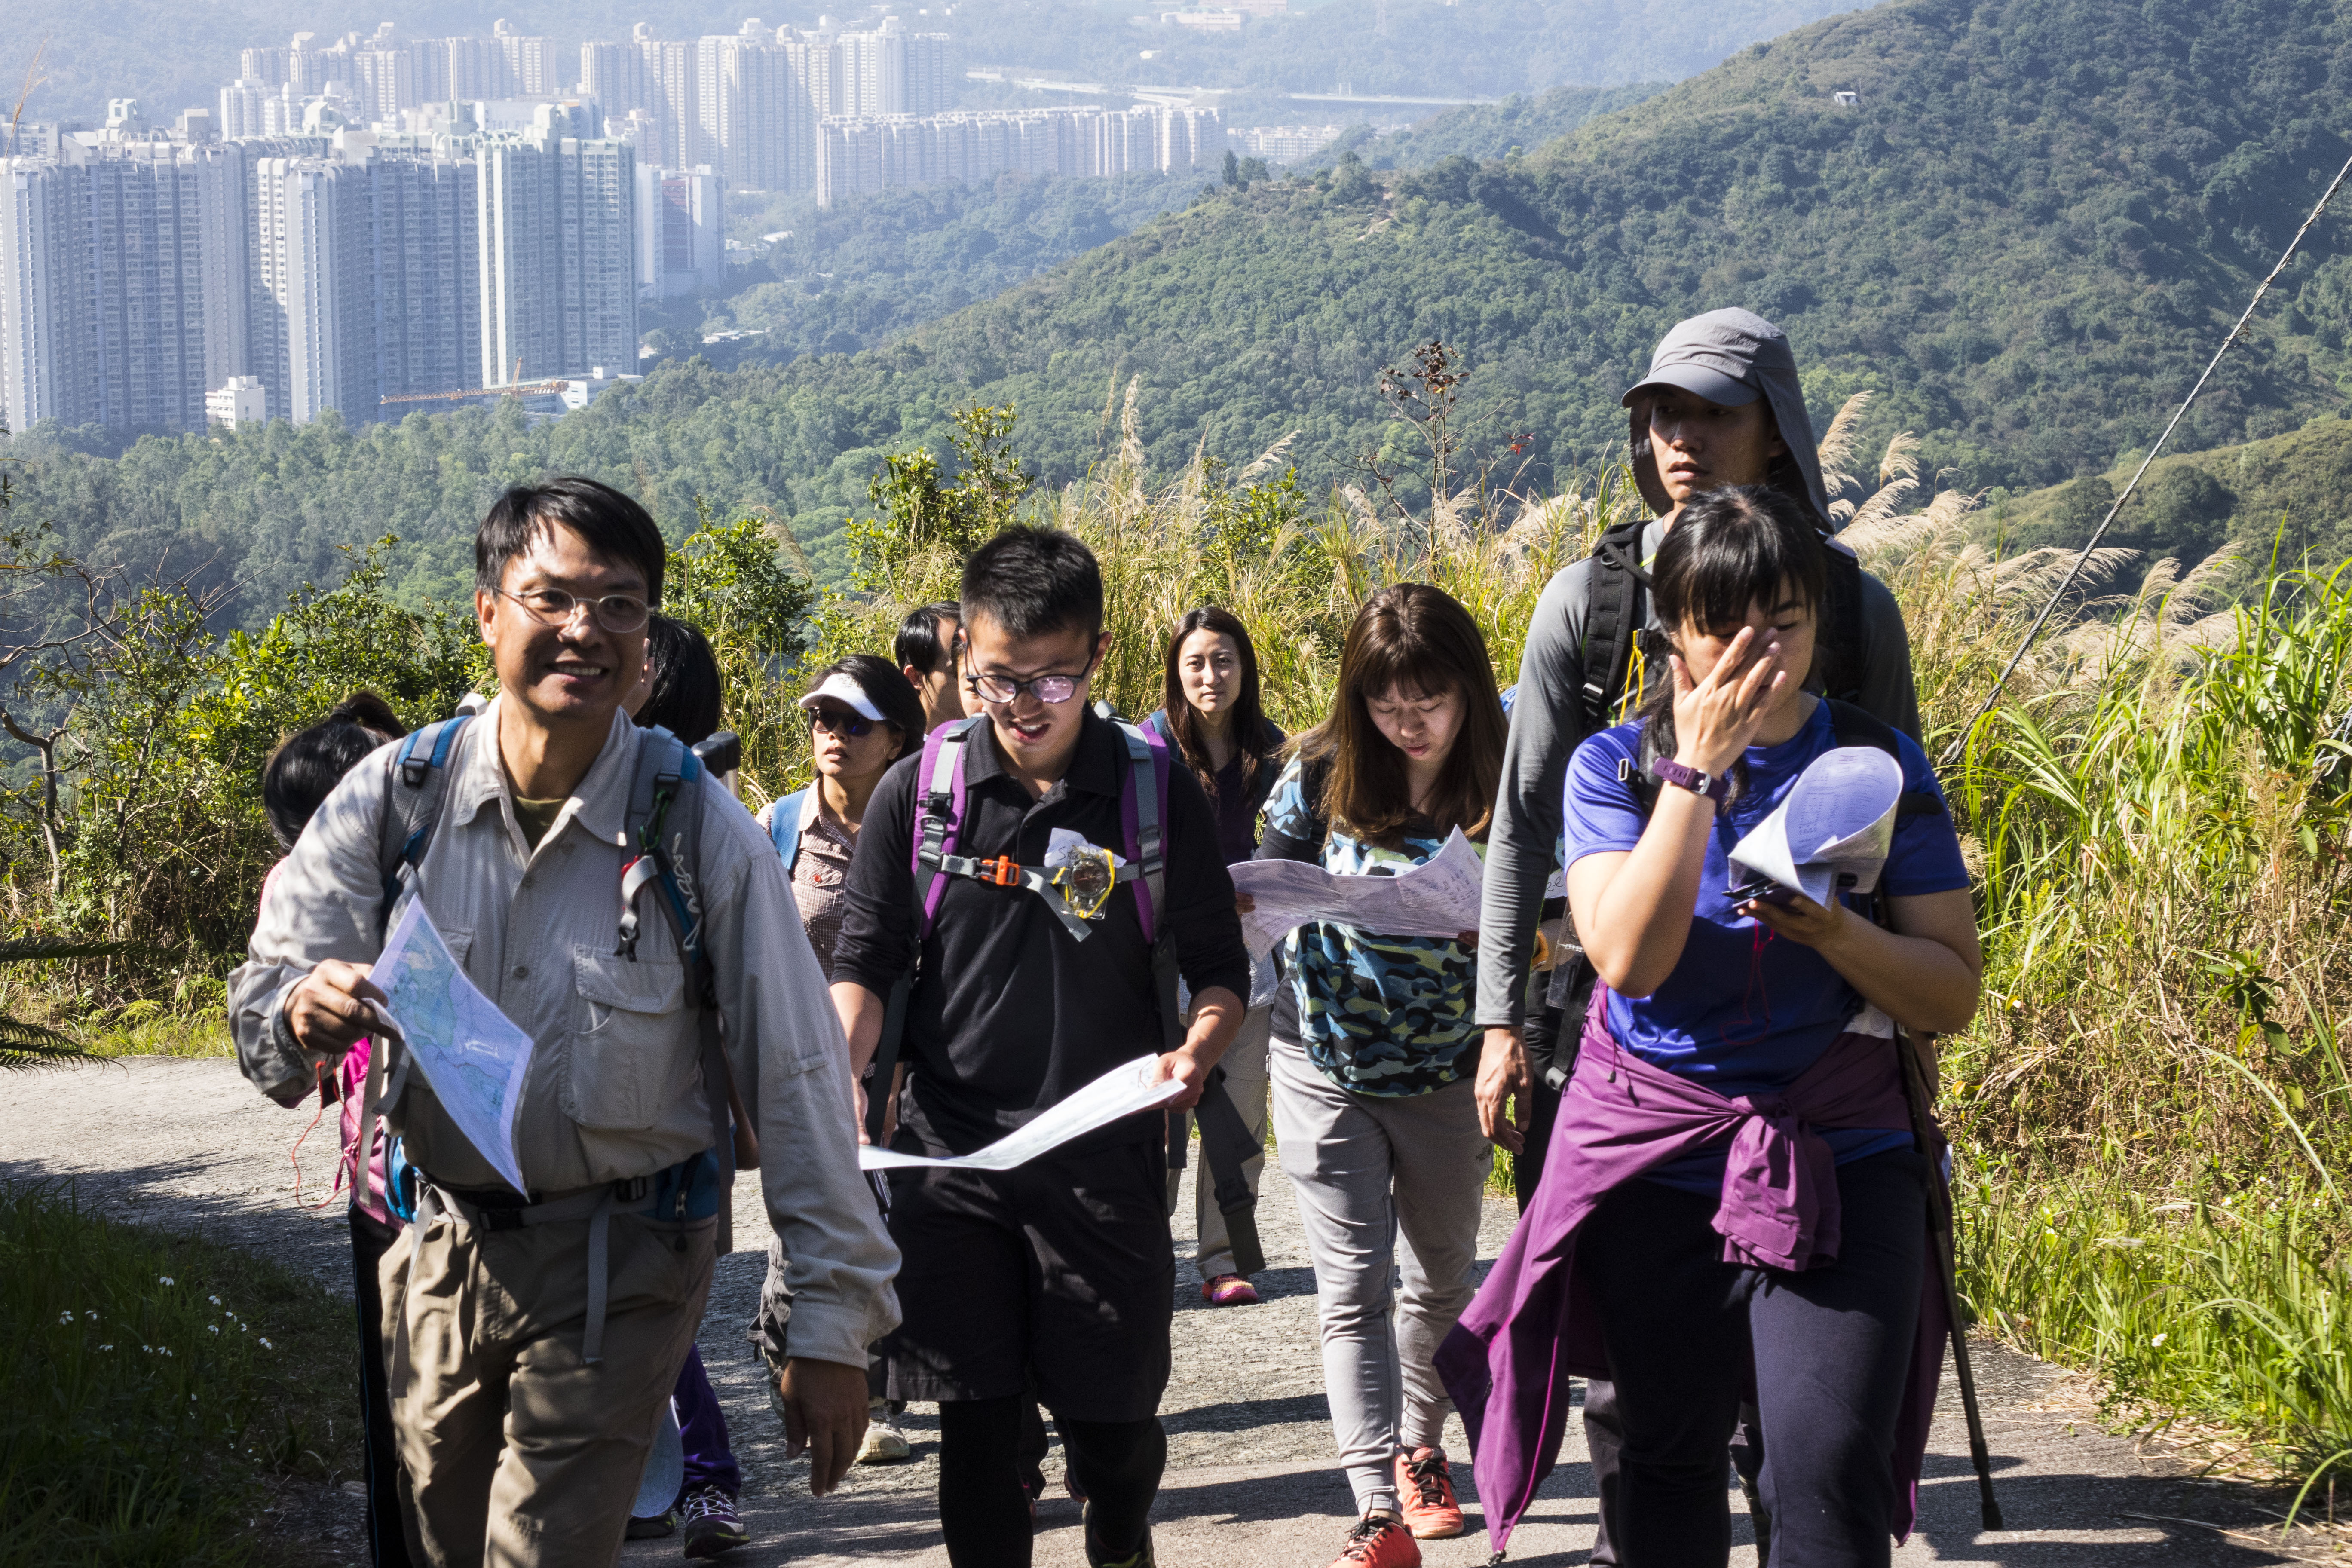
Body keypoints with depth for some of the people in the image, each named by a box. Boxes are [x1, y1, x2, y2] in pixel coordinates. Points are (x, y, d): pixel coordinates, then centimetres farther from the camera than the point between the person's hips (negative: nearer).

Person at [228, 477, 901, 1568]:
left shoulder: (703, 832, -13)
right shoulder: (394, 798, -7)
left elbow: (795, 1081, -9)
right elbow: (266, 995, -2)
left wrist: (835, 1324, -10)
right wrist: (301, 1011, -28)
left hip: (618, 1270, -3)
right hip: (441, 1251, 4)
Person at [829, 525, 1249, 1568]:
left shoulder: (1159, 794, -1)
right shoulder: (917, 793, 1)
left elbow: (1219, 970, 5)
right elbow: (863, 969, 5)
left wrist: (1198, 1050, -16)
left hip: (1105, 1160, -1)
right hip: (949, 1158, 1)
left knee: (1113, 1422, 6)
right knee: (975, 1424, 3)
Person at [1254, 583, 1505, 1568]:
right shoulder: (1322, 774, -10)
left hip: (1444, 1075, 1)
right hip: (1327, 1067, -1)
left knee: (1443, 1275, 17)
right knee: (1352, 1287, -7)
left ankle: (1419, 1447, 41)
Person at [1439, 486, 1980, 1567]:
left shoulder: (1880, 762, 1)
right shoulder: (1616, 766, 0)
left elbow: (1953, 997, -1)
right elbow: (1630, 959, -17)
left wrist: (1827, 927, -19)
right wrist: (1697, 767, -18)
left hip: (1836, 1153, 0)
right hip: (1655, 1149, 1)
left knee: (1831, 1470, -13)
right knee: (1670, 1457, 11)